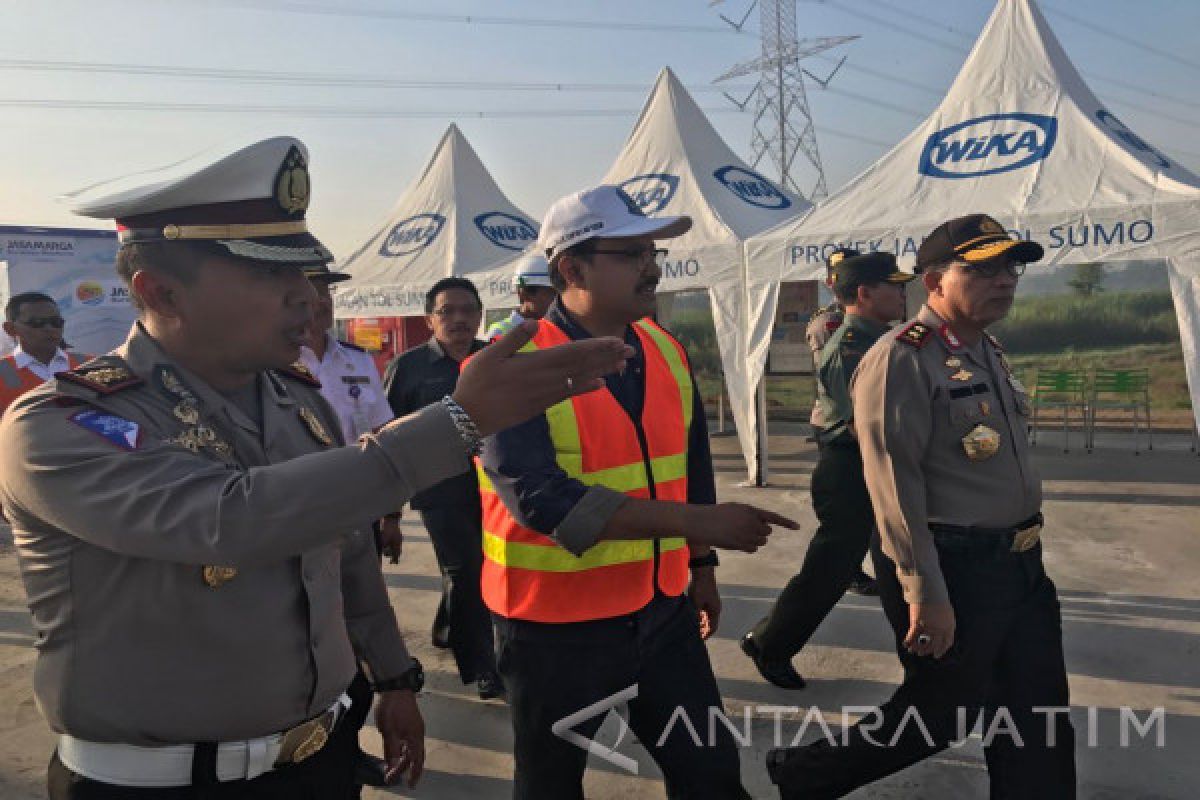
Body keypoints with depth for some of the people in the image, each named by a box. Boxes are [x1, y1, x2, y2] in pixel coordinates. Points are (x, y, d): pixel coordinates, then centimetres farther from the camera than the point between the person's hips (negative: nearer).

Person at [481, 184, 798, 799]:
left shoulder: (666, 351, 3)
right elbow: (540, 497, -29)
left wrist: (701, 566, 18)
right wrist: (698, 521, -31)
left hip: (661, 610, 5)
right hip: (556, 623, -5)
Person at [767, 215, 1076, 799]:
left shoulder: (989, 353, 12)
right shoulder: (901, 359, -18)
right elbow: (893, 485, -23)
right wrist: (925, 593, -23)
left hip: (1020, 566, 9)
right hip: (951, 571, -9)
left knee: (1038, 724, 15)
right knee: (940, 716, 6)